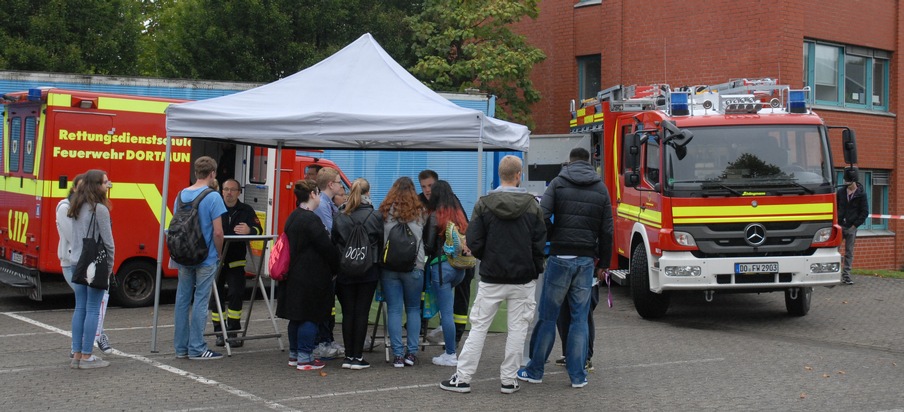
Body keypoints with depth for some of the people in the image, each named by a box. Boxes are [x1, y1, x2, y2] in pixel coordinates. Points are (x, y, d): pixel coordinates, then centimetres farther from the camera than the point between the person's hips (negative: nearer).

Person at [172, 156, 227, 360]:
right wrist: (219, 254, 0)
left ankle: (181, 347, 15)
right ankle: (197, 348, 3)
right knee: (200, 302, 0)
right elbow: (217, 232, -16)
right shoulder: (213, 197, -13)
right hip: (205, 258, -6)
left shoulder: (181, 195, 5)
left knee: (182, 300, 10)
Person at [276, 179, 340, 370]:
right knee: (310, 317, -2)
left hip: (294, 276, 9)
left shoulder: (293, 217, 12)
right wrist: (336, 268, -2)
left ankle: (294, 355, 24)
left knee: (296, 317, 15)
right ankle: (305, 358, 1)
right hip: (311, 278, -9)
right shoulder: (311, 220, -17)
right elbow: (327, 247, -17)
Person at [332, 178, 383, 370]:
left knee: (347, 313, 8)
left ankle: (348, 356, 10)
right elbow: (382, 242, -1)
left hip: (345, 272, 1)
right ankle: (357, 357, 3)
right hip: (368, 273, -1)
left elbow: (334, 244, 3)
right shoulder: (375, 217, -7)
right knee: (362, 313, 2)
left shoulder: (339, 218, -2)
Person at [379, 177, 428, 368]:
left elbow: (379, 238, 6)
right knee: (413, 309, 11)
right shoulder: (420, 212, 3)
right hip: (414, 266, 0)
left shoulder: (385, 211, 2)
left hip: (389, 266, 0)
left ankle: (398, 354, 2)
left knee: (394, 310, 4)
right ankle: (412, 352, 8)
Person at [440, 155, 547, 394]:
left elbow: (473, 242, -7)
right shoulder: (532, 205, -4)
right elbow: (540, 243, -3)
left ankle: (462, 378, 7)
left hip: (491, 279, 0)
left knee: (479, 327, 6)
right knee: (517, 328, 9)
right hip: (523, 279, 0)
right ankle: (509, 380, 13)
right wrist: (536, 270, 11)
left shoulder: (484, 204, -6)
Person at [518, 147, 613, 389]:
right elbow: (607, 230, 9)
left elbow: (542, 216, -11)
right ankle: (577, 375, 8)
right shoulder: (601, 189, 10)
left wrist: (552, 239, 6)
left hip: (560, 258, -2)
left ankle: (535, 371, 12)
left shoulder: (558, 183, 1)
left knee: (547, 316, 4)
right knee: (580, 318, 8)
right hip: (586, 260, 2)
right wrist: (603, 263, 15)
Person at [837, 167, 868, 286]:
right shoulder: (841, 192, 5)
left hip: (851, 227, -1)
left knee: (849, 252, 4)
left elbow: (865, 212, 0)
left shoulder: (861, 194, -1)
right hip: (839, 226, 1)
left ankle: (846, 276, 9)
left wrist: (855, 224, -6)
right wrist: (835, 221, 1)